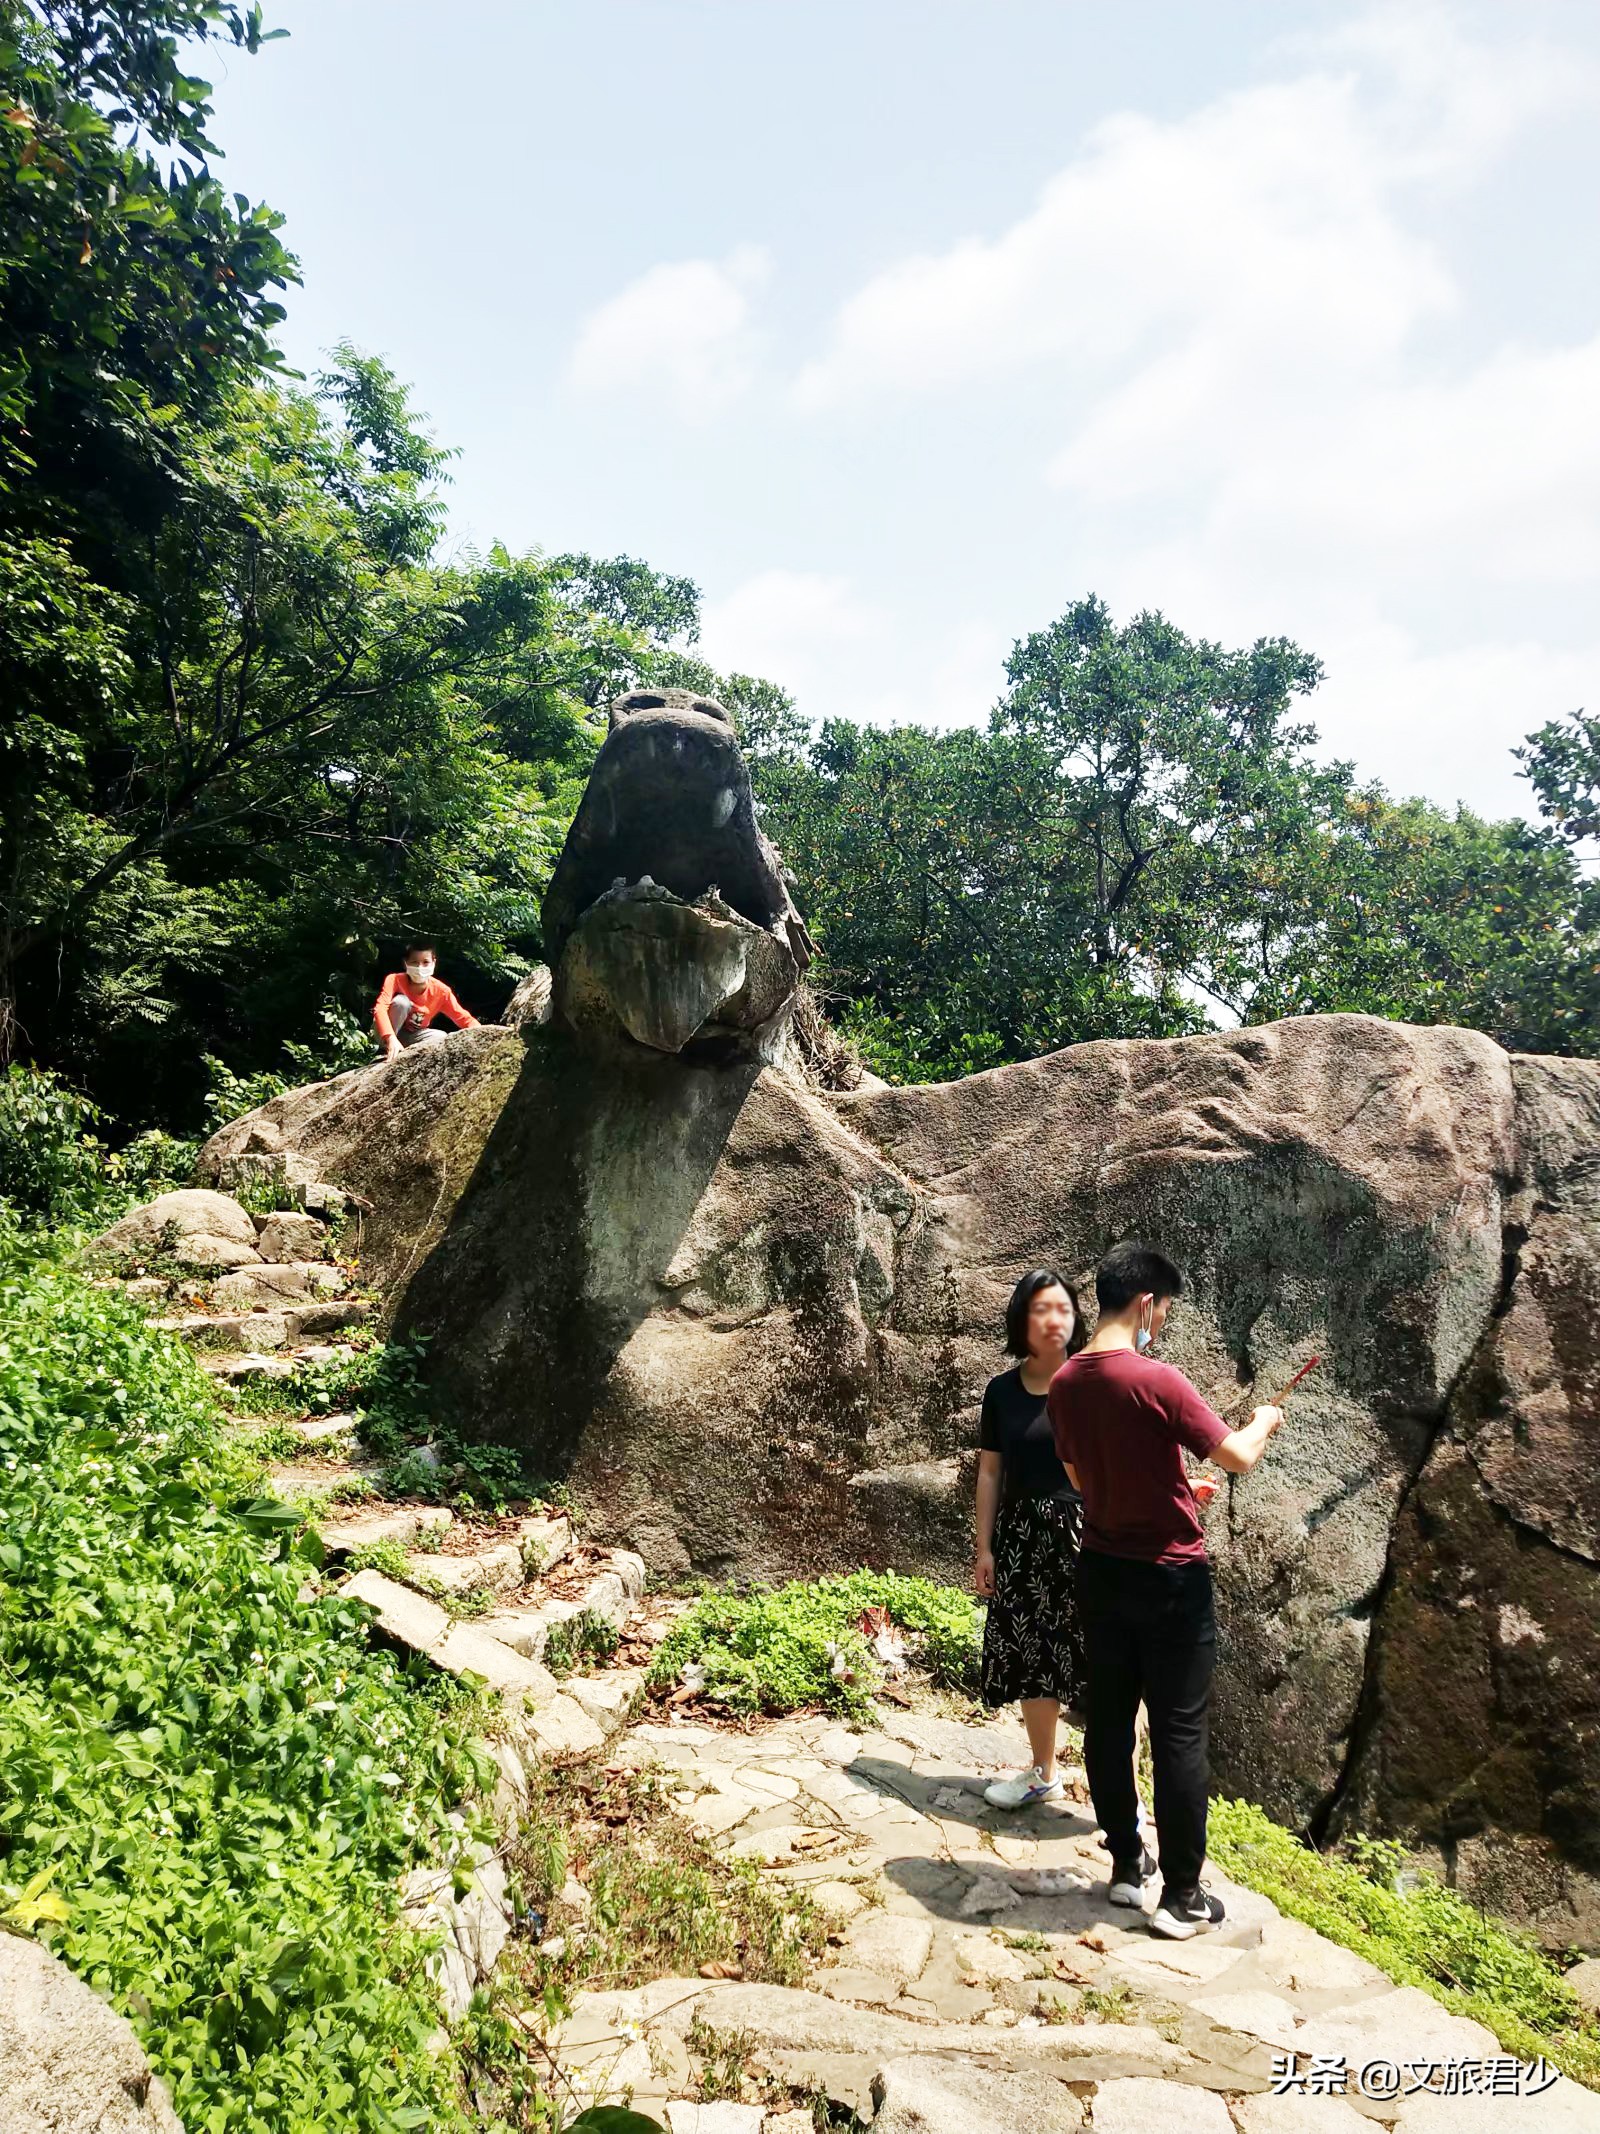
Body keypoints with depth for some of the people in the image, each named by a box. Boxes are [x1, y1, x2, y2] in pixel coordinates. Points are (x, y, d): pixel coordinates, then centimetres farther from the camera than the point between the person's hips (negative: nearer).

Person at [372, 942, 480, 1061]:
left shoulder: (441, 991, -18)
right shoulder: (395, 980, -26)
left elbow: (464, 1019, -16)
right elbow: (380, 1009, -40)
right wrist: (391, 1038, -57)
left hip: (410, 1037, 3)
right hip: (386, 1034, -3)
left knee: (441, 1037, -25)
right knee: (401, 1001, -30)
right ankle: (387, 1051, -21)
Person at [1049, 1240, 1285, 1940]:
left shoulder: (1065, 1384, -1)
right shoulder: (1156, 1380, -22)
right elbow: (1238, 1458, -15)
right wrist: (1263, 1422, 7)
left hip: (1100, 1571, 6)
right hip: (1169, 1578, -6)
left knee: (1108, 1719, 14)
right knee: (1179, 1734, 4)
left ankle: (1126, 1864, 28)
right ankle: (1181, 1896, 13)